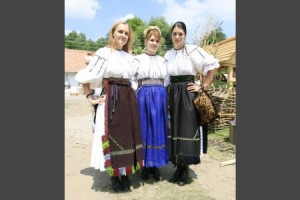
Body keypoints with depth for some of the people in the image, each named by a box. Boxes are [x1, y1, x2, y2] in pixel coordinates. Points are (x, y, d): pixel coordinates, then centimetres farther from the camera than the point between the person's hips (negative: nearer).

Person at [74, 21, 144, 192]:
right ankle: (114, 175, 17)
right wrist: (90, 98, -6)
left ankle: (125, 174, 25)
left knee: (128, 136, 9)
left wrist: (130, 95, 14)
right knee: (113, 136, 0)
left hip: (129, 99, 6)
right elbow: (85, 77, -5)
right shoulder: (104, 53, -3)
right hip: (111, 99, -6)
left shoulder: (129, 56, 15)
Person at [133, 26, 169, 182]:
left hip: (161, 97, 3)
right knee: (145, 129, 3)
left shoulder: (163, 61, 14)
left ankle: (155, 166, 20)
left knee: (158, 129, 6)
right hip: (144, 96, -3)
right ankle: (145, 165, 19)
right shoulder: (137, 59, 5)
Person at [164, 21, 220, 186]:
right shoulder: (167, 54, 11)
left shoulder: (192, 50, -4)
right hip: (172, 94, 5)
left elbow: (213, 65, -8)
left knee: (187, 129, -1)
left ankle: (185, 170, 14)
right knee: (174, 129, 7)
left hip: (187, 94, -5)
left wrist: (203, 87, -9)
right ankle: (178, 167, 21)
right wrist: (170, 91, 6)